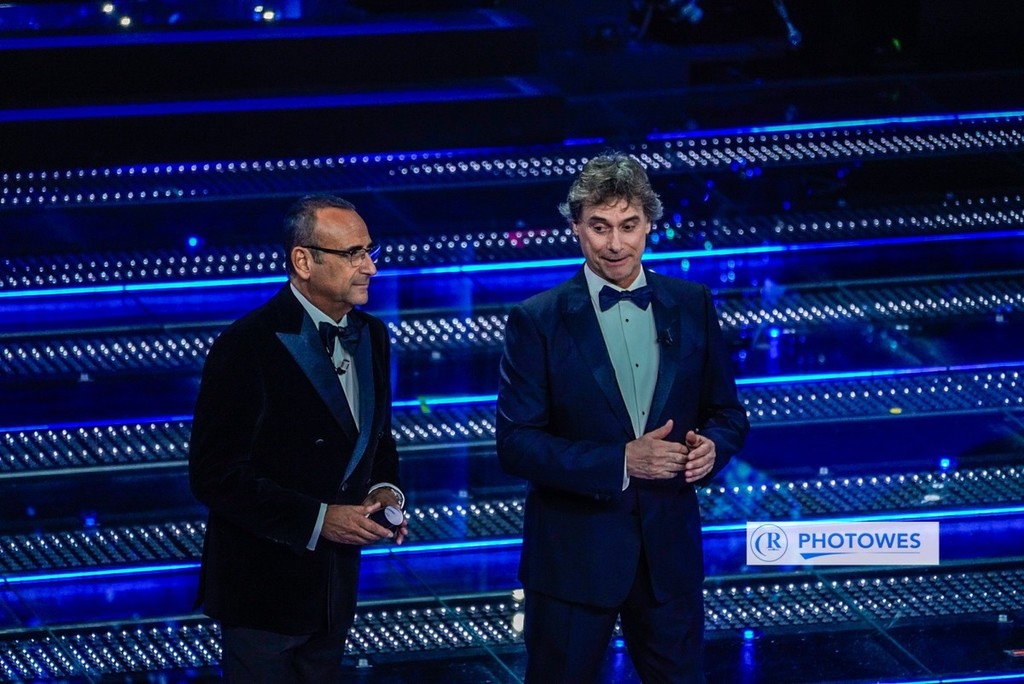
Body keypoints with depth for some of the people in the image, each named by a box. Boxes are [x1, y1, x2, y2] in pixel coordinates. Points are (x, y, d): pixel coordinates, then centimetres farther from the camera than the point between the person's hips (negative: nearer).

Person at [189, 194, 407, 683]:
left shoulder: (371, 337, 6)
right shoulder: (247, 348, -17)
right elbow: (215, 475, -18)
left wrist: (384, 491, -3)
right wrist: (318, 520, -22)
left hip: (335, 585, 7)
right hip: (264, 586, -7)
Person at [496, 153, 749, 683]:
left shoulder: (691, 306, 4)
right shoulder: (537, 321, -7)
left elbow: (727, 414, 11)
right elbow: (516, 444, -12)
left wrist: (710, 446, -13)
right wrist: (620, 462, -22)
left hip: (669, 546, 3)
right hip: (574, 554, -3)